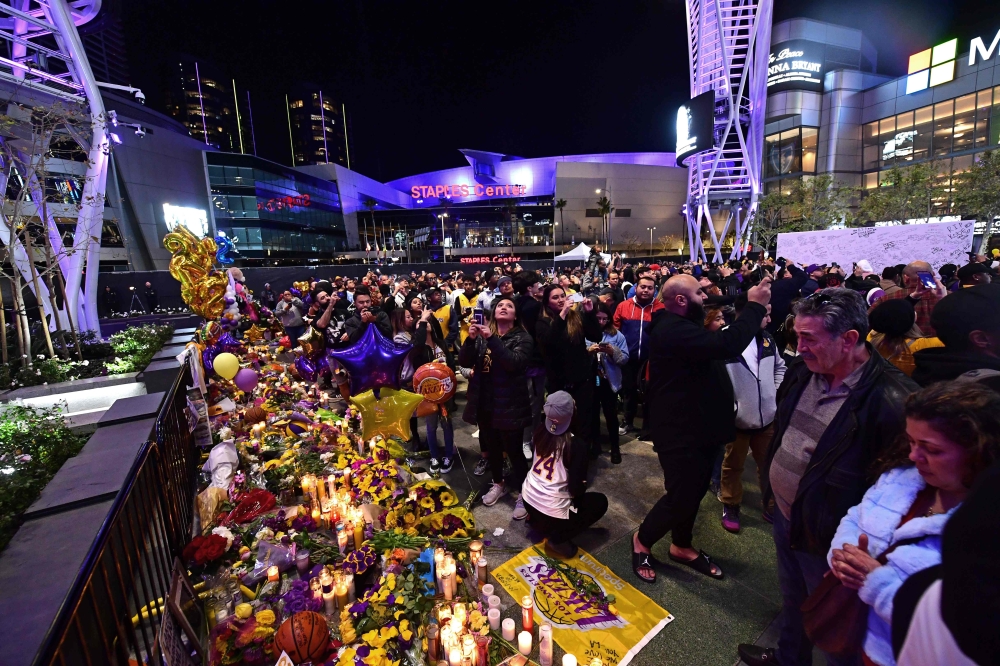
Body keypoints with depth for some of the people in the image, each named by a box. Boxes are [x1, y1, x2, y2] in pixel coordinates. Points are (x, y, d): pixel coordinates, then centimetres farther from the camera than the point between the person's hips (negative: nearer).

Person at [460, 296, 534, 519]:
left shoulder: (522, 338, -7)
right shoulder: (482, 335, 5)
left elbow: (514, 362, -24)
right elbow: (464, 362, -3)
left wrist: (492, 339, -28)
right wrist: (471, 339, -19)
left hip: (509, 405, -4)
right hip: (484, 403, 5)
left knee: (513, 450, 3)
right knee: (492, 447, 20)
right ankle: (499, 484, 42)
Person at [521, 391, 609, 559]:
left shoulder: (540, 432, -6)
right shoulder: (577, 444, -22)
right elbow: (576, 489, -19)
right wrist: (584, 484, 4)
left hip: (528, 501, 6)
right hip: (552, 513, -6)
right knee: (600, 501, 15)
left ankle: (536, 520, 18)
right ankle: (557, 539, 3)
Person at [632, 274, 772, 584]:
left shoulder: (681, 325, 12)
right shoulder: (673, 329, -26)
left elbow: (714, 345, 12)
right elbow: (726, 345, -36)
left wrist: (754, 311, 3)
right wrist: (755, 305, -24)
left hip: (695, 425, 11)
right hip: (681, 431, -11)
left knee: (694, 491, 21)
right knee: (681, 497, 2)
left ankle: (681, 547, 41)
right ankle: (642, 541, 26)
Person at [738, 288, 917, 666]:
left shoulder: (889, 398, -27)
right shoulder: (802, 372, -3)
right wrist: (770, 483, 14)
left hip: (826, 535, -6)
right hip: (783, 514, 7)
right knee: (793, 600, 29)